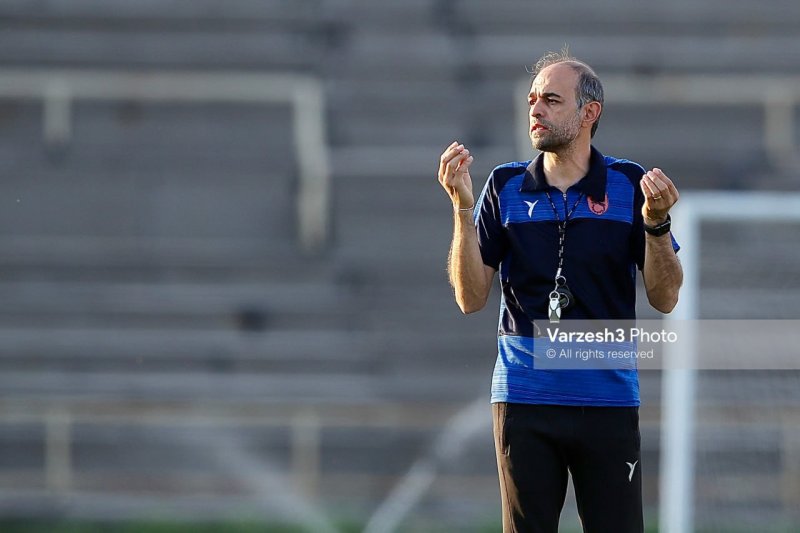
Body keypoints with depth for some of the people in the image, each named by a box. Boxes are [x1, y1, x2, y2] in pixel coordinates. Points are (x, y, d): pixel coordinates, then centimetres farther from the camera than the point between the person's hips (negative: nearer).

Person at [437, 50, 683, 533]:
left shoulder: (630, 185, 2)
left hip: (608, 398, -1)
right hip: (525, 397, 1)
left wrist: (656, 221, -15)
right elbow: (471, 298, 1)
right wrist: (463, 208, -9)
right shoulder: (505, 187, 5)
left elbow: (665, 298, 1)